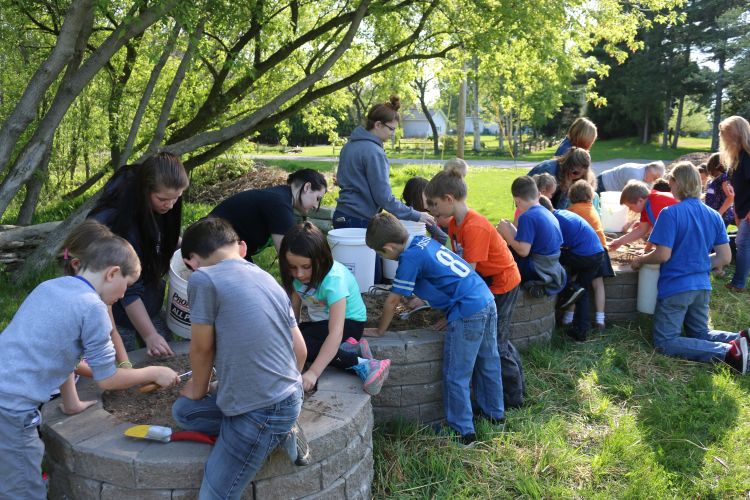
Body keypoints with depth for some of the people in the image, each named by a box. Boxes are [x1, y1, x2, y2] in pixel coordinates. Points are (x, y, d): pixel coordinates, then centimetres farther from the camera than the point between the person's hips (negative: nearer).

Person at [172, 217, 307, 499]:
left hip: (260, 411, -8)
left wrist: (197, 389, 19)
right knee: (182, 411, 21)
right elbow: (300, 350, 12)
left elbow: (202, 348, -1)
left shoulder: (202, 279, -11)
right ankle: (279, 431, 9)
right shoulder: (267, 278, 9)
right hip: (288, 399, 8)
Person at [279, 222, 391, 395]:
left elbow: (336, 332, -38)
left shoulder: (333, 279, -31)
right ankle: (351, 349, -16)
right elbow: (293, 311, -8)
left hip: (349, 323, -7)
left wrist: (313, 372, -46)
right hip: (320, 322, 7)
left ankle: (360, 364, -27)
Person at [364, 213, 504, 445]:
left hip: (467, 314, -9)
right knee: (488, 364, 23)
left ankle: (463, 431, 14)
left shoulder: (410, 257, -14)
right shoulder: (424, 240, 10)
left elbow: (393, 300, -7)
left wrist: (379, 330, 6)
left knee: (456, 376, 4)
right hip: (487, 300, 9)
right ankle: (494, 413, 40)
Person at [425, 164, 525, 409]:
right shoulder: (454, 224, 0)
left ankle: (513, 398, 17)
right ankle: (516, 386, 38)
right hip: (487, 283, 9)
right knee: (499, 340, 20)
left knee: (494, 344, 0)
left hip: (502, 283, -9)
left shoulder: (474, 228, -30)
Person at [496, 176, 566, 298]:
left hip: (536, 274, -8)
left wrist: (506, 233, -9)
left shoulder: (527, 217, -17)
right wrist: (511, 231, 17)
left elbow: (523, 251, -23)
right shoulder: (550, 215, 8)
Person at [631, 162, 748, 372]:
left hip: (675, 287, -7)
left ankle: (728, 352, -18)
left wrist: (640, 260, -1)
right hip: (702, 287, 7)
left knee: (665, 342, -1)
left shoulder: (670, 213, -15)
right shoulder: (714, 215, 4)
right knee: (701, 334, 23)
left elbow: (663, 255, -18)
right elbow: (725, 257, 5)